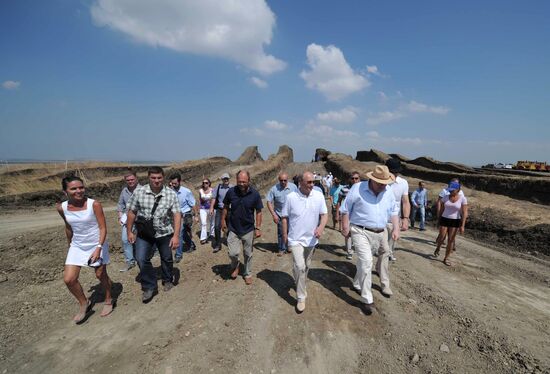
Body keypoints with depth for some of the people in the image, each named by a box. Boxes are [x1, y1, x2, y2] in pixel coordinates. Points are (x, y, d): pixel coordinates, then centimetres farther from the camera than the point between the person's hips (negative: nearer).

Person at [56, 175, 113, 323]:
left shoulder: (94, 204, -20)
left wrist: (99, 248, -26)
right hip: (77, 246, 4)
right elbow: (68, 227, 11)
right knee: (69, 279, -3)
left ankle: (109, 300, 34)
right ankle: (84, 304, 22)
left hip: (97, 245, -3)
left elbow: (103, 228, -18)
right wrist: (70, 244, 20)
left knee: (101, 275, 9)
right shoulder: (62, 208, -7)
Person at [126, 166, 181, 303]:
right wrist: (129, 231, 4)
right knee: (142, 259, -9)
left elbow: (177, 215, -15)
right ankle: (149, 287, 12)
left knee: (167, 259, 14)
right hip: (144, 233, 1)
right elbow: (132, 212, 1)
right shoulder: (139, 192, -9)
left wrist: (176, 236, -21)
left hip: (165, 233, 0)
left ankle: (168, 281, 41)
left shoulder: (171, 194, -13)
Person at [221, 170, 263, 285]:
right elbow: (226, 206, 5)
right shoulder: (231, 192, -12)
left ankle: (248, 274, 35)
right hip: (233, 229, 0)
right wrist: (223, 220, 7)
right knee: (233, 253, -4)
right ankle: (235, 266, 30)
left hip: (248, 229, 0)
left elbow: (258, 212, -5)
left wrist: (258, 228, -6)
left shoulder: (255, 194, -13)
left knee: (248, 254, 12)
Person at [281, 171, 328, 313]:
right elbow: (285, 217, -2)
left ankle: (300, 285, 47)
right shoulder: (291, 197, -12)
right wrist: (285, 233, 0)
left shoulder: (319, 196, -7)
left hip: (311, 238, 4)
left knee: (306, 266, 20)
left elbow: (324, 215, -1)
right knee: (300, 267, -13)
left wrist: (321, 227, -19)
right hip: (296, 238, -3)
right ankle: (301, 297, 4)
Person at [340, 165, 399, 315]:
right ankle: (367, 299, -2)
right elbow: (345, 209, -7)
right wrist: (345, 227, -8)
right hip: (361, 232, -6)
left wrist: (396, 228, 4)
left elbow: (394, 211, 12)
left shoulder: (388, 191, 1)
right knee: (366, 261, -16)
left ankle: (358, 284, 43)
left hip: (381, 233, 6)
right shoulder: (357, 189, -14)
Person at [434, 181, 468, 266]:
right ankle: (437, 249, 31)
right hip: (444, 219, 1)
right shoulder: (446, 197, -2)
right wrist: (439, 220, 8)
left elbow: (464, 213, -10)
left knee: (450, 240, 2)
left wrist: (462, 225, -15)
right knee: (441, 237, -1)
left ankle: (446, 259, 12)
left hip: (455, 222, -1)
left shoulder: (462, 199, -9)